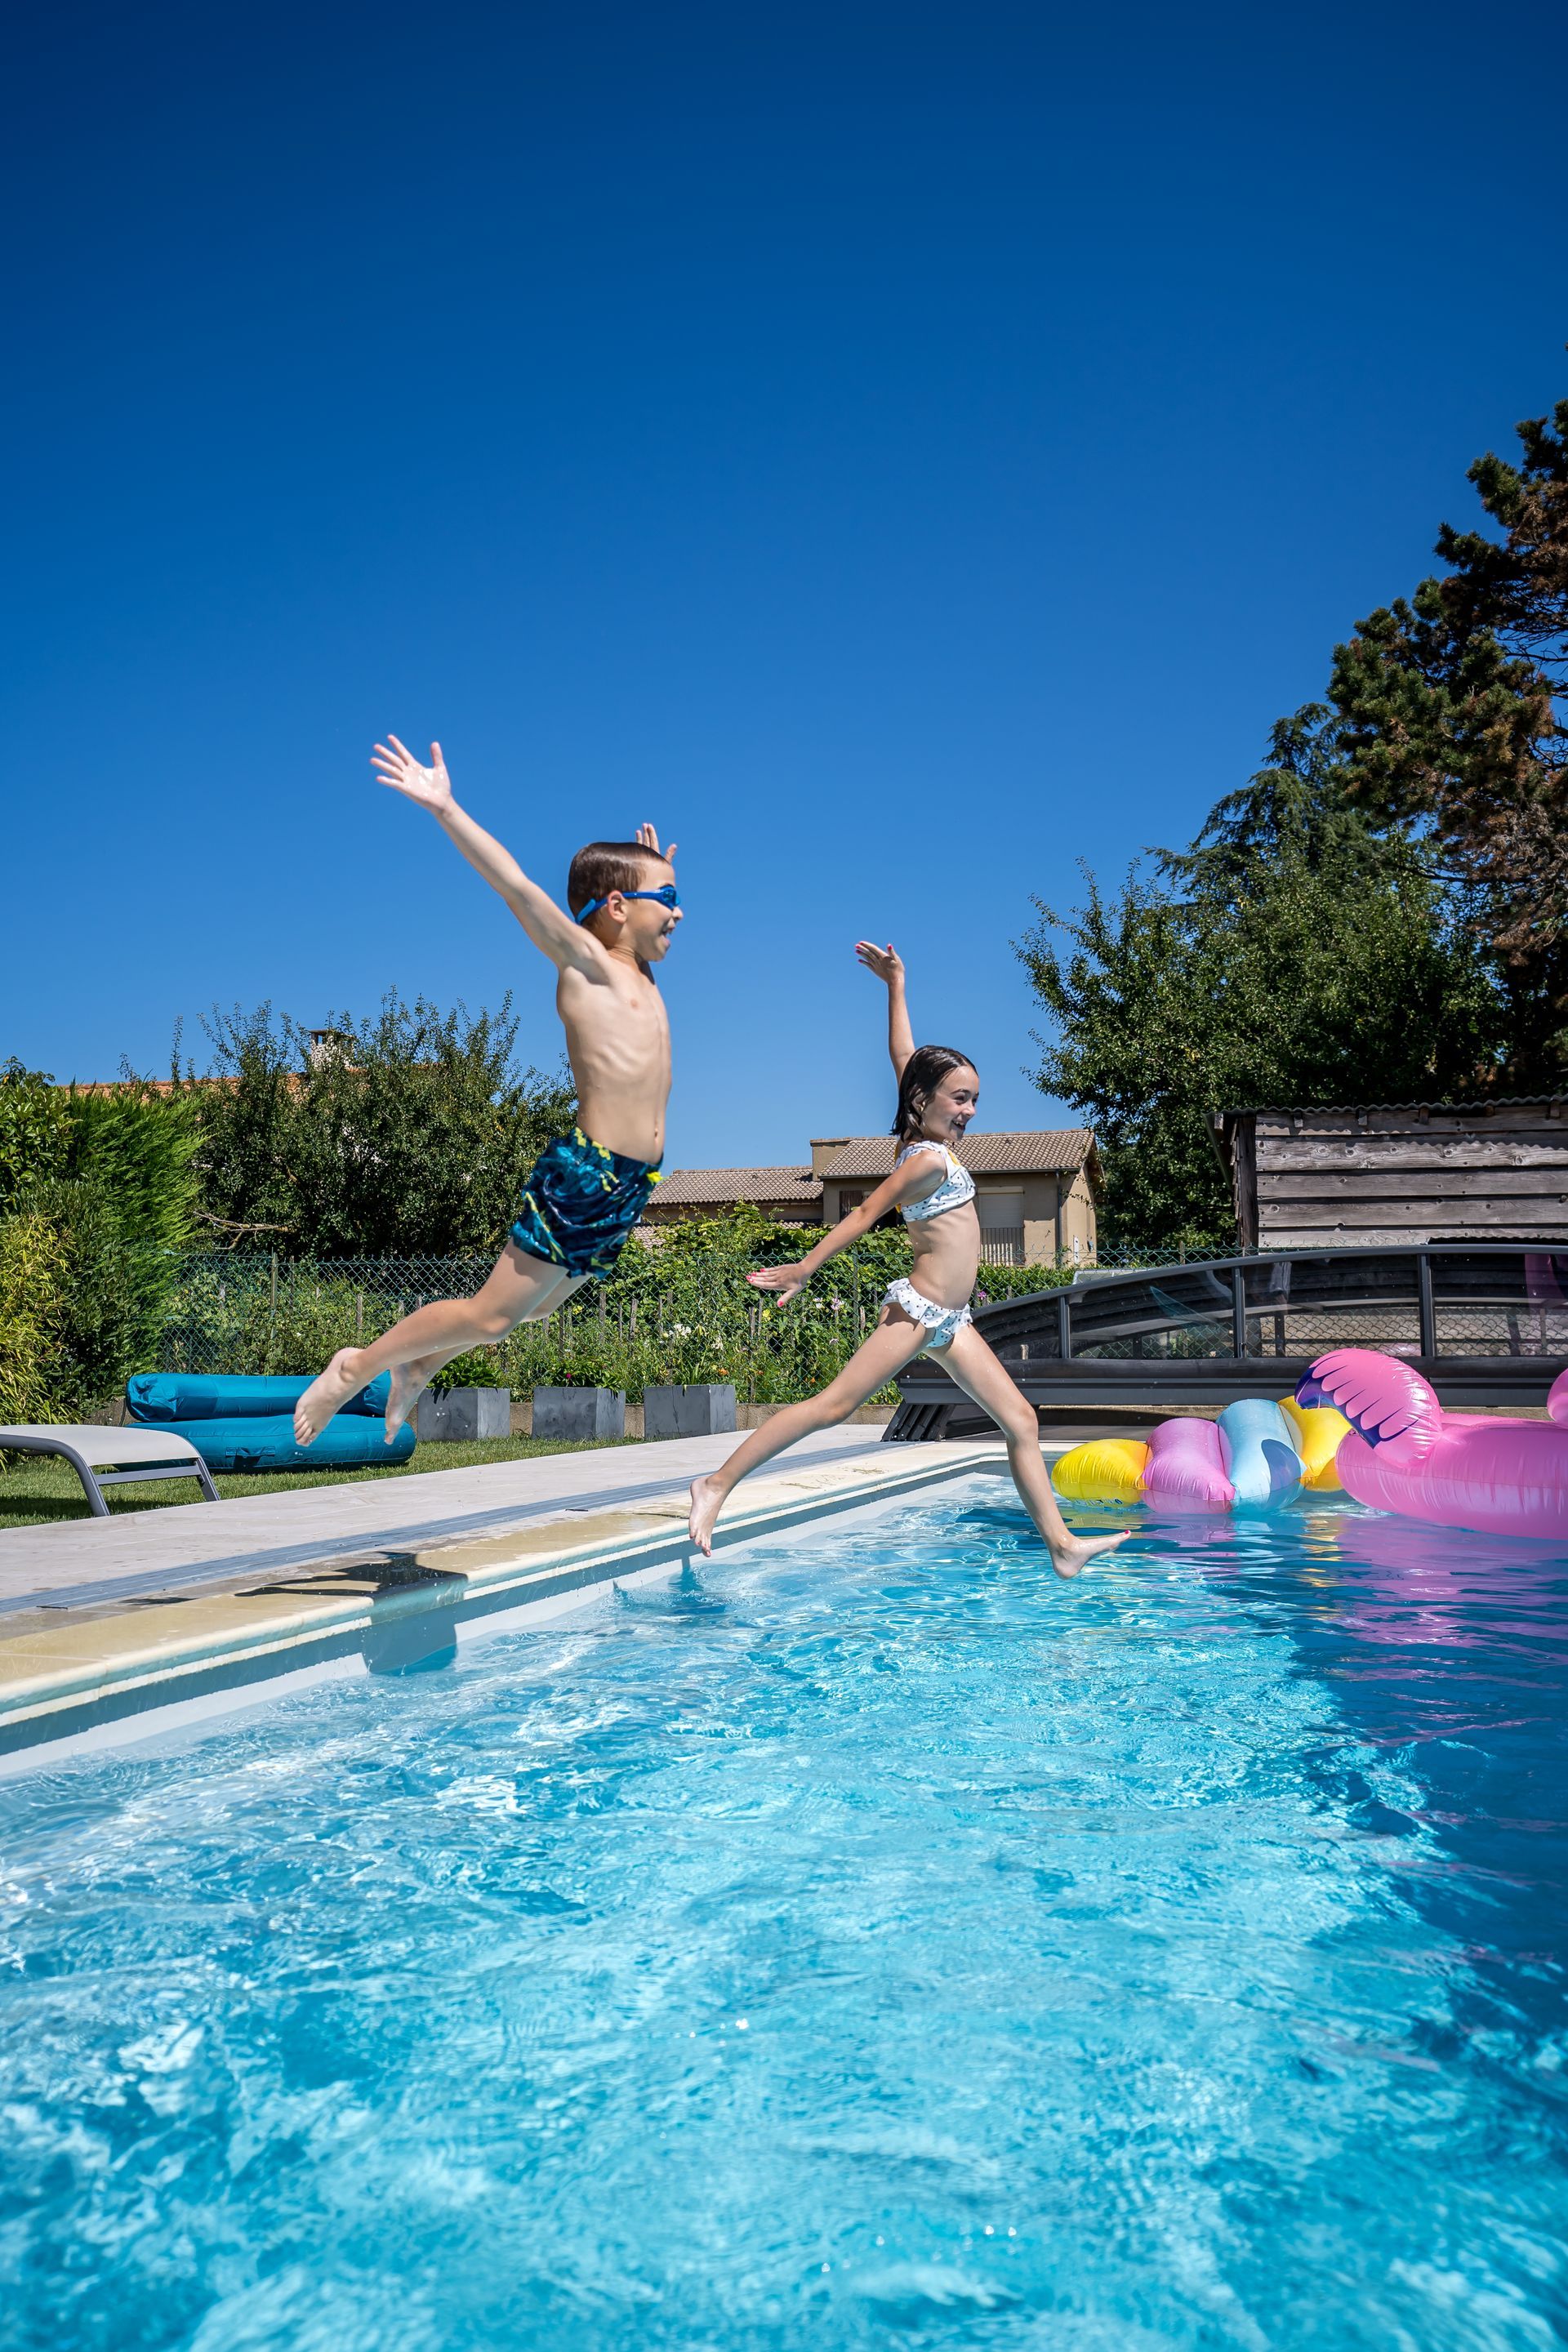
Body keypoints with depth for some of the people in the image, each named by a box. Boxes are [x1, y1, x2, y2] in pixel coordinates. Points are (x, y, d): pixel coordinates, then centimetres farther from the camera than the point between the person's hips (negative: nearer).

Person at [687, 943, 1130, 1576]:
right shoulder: (929, 1158, -12)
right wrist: (805, 1270, -13)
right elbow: (865, 1214, -13)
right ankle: (718, 1484, -8)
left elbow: (903, 1056, 14)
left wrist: (897, 984, 19)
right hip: (917, 1309, -9)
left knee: (1021, 1420, 6)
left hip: (948, 1320, 9)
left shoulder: (929, 1140, 10)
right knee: (834, 1405, -12)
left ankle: (1062, 1546, 9)